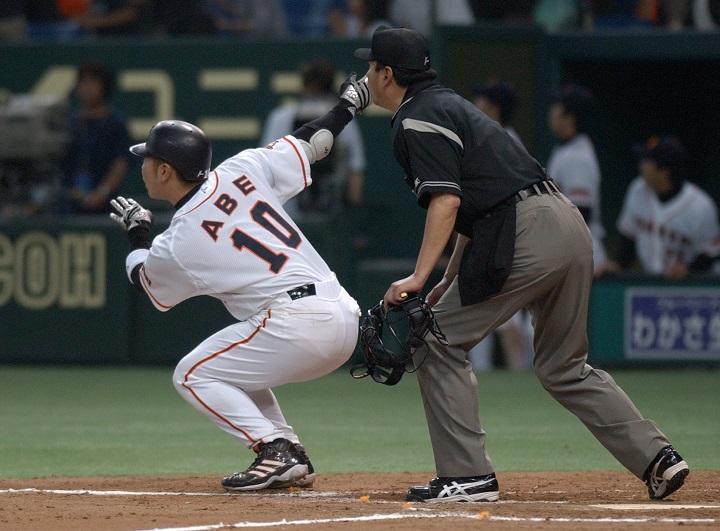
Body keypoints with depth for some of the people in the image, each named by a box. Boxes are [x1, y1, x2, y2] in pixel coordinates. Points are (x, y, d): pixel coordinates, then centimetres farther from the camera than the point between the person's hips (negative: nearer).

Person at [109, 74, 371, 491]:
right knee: (238, 367, 29)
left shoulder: (174, 246, -3)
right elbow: (307, 145, 20)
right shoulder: (242, 170, 8)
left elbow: (145, 281, 20)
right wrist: (347, 108, 37)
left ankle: (276, 452, -7)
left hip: (293, 322, -8)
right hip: (344, 319, 8)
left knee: (193, 375, 6)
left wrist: (137, 234, 37)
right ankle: (293, 460, 16)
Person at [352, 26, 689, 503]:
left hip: (526, 235, -10)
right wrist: (451, 280, 27)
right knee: (565, 369, 19)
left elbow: (447, 201, -15)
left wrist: (419, 277, -20)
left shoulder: (416, 121, -3)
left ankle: (468, 476, -2)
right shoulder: (449, 105, 27)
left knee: (440, 343, 1)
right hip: (570, 224, 10)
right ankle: (657, 458, 9)